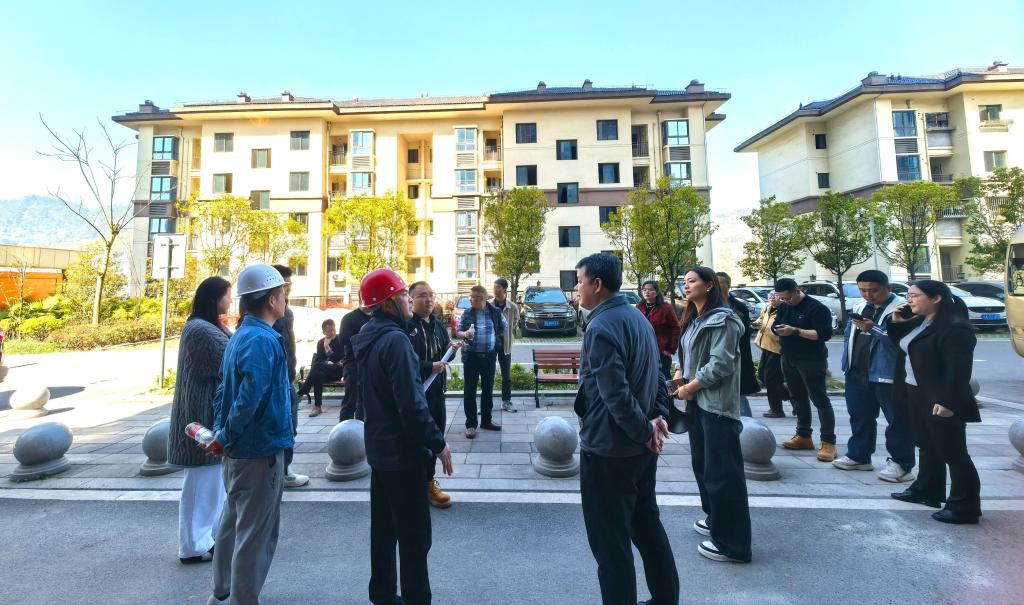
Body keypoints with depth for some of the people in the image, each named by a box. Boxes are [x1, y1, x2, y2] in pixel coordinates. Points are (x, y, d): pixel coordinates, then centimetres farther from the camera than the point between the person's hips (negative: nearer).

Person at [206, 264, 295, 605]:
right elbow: (249, 399, -29)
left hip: (239, 449, 10)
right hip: (260, 449, -10)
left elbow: (224, 388, 12)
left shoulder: (239, 336, 8)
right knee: (256, 532, 5)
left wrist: (221, 432, 9)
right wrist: (225, 439, -15)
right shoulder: (264, 340, -22)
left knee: (234, 522, 23)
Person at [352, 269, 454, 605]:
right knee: (414, 533, 4)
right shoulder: (395, 339, -22)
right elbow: (411, 403, -25)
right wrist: (438, 443, -17)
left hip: (379, 446, 9)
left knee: (384, 527, 20)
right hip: (402, 450, -9)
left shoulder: (367, 338, 7)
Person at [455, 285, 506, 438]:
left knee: (488, 389, 11)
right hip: (471, 356, -1)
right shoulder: (467, 313, -2)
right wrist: (465, 334, -19)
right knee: (470, 390, 2)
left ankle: (486, 420, 26)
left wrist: (498, 341, 9)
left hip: (489, 355, 1)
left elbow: (503, 328, 13)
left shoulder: (495, 312, -2)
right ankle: (471, 424, 11)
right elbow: (458, 331, 0)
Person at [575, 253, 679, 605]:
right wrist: (654, 417, 5)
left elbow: (615, 394, -25)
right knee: (647, 524, 23)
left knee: (610, 541, 6)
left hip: (608, 448, -9)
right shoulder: (638, 318, 8)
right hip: (640, 445, 10)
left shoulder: (601, 327, -21)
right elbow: (654, 376, 14)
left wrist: (644, 430, -12)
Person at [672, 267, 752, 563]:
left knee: (722, 472, -1)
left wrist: (690, 387, -14)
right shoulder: (693, 320, 14)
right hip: (697, 401, 9)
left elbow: (721, 363, -20)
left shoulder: (722, 320, -14)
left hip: (717, 404, -9)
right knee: (702, 464, 19)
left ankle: (732, 543, 10)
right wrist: (680, 377, 0)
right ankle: (714, 519, 37)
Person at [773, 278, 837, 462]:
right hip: (789, 361, 7)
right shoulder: (784, 307, 9)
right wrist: (777, 329, -8)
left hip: (812, 361, -7)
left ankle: (828, 442, 2)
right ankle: (803, 436, 22)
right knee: (798, 399, 13)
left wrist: (795, 331, -25)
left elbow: (825, 334, -18)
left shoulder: (816, 308, -12)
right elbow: (776, 327, 16)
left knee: (820, 400, -4)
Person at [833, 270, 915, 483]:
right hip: (857, 373, 8)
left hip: (888, 374, -7)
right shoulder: (859, 307, 13)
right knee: (860, 417, 16)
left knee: (898, 421, 4)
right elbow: (848, 334, 18)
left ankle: (901, 464, 15)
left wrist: (873, 329, -30)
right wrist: (848, 363, 12)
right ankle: (858, 456, 28)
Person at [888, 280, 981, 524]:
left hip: (940, 401, -9)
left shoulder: (955, 327, -18)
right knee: (926, 447, 19)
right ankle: (926, 491, 32)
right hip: (916, 394, 9)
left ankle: (965, 507, 12)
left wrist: (948, 402, -24)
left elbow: (959, 369, -21)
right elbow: (902, 345, 23)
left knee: (953, 453, 2)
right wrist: (896, 323, 6)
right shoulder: (918, 323, 9)